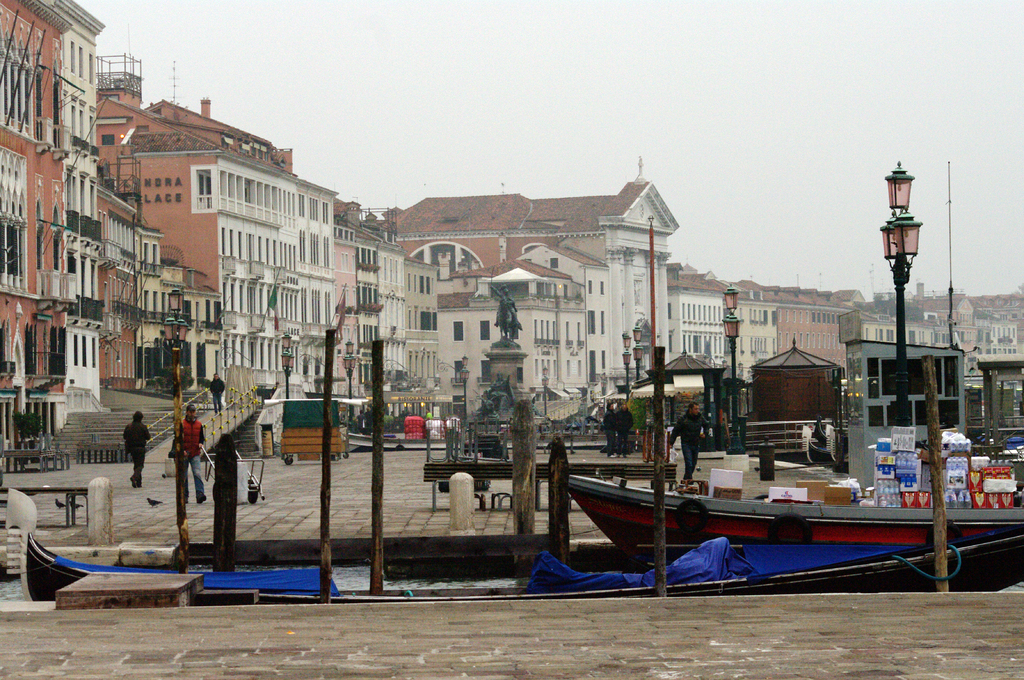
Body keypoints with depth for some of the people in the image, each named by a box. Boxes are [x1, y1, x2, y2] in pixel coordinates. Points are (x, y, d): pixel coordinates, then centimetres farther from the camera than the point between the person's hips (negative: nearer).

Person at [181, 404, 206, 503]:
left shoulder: (199, 424, 9)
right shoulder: (181, 424, 0)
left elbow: (202, 437, 20)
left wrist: (201, 443, -2)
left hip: (195, 454, 1)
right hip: (184, 454, -1)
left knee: (197, 474, -14)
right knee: (183, 476, 4)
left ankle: (200, 494, -22)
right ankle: (184, 496, 14)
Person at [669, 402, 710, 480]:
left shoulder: (700, 418, 5)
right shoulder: (683, 418, -8)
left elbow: (707, 426, 26)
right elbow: (675, 431, -4)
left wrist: (704, 434, 8)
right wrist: (671, 442, -9)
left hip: (696, 444, 5)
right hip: (686, 444, -5)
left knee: (693, 465, 10)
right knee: (689, 464, -16)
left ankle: (685, 480, 26)